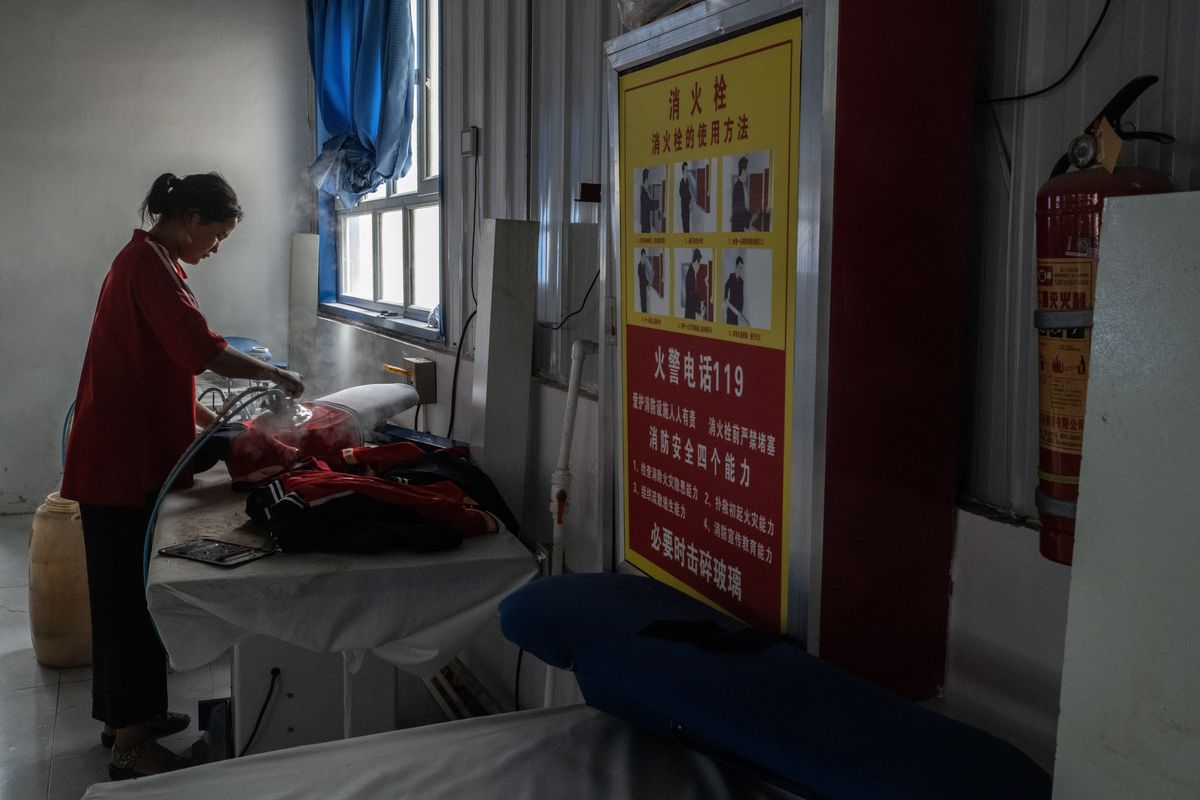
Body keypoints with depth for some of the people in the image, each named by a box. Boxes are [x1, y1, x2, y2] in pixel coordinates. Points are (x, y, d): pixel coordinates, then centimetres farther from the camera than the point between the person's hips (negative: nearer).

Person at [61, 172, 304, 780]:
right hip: (126, 461, -10)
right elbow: (200, 351, -26)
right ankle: (130, 745, 5)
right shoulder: (149, 265, -16)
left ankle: (125, 713, 29)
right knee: (130, 594, -4)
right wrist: (274, 374, -13)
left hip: (128, 453, 10)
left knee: (126, 588, 17)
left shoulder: (143, 261, 17)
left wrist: (209, 420, 15)